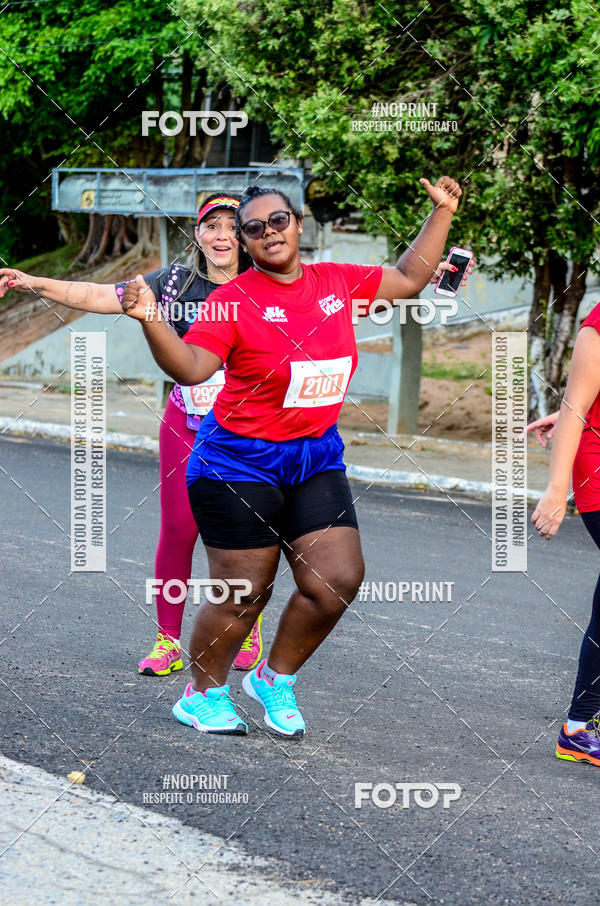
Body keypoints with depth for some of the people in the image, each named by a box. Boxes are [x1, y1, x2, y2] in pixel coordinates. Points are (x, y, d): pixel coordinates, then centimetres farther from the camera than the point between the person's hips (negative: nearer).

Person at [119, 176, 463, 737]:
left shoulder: (338, 283, 5)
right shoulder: (235, 300, -10)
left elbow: (407, 280, 19)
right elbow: (190, 367, -17)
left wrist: (442, 212, 15)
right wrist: (149, 319, -32)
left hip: (316, 459, 5)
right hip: (240, 463, -5)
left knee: (338, 579, -4)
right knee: (244, 593, -3)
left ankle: (274, 679, 17)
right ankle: (203, 694, 19)